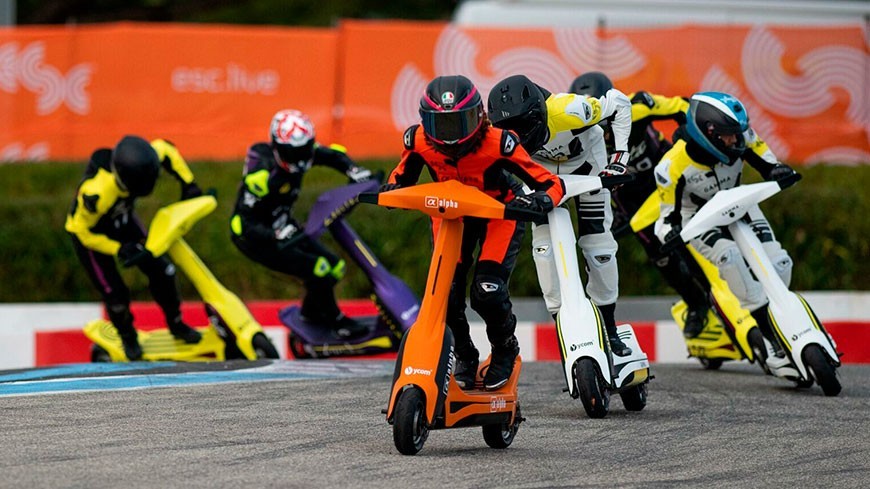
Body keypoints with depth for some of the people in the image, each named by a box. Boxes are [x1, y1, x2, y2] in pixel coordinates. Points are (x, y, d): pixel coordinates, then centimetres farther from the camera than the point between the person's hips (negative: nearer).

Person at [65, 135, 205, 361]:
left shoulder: (139, 163, -31)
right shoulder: (95, 194, -46)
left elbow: (165, 149, -7)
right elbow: (84, 232, -28)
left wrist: (188, 184, -8)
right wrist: (119, 249, -29)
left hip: (121, 221, 6)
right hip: (88, 232, -6)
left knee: (161, 270, 2)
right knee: (114, 293, -4)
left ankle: (176, 324, 27)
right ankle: (128, 337, 29)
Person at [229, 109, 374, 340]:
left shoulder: (300, 151, -9)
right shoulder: (262, 175, -32)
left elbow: (333, 154, 6)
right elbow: (246, 220, -33)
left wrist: (354, 171, -13)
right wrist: (277, 235, -47)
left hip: (283, 225, 8)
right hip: (253, 236, -8)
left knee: (335, 267, 6)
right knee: (316, 269, -20)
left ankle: (312, 312, 34)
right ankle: (337, 322, 1)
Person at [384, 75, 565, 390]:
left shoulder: (496, 143, -33)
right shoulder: (419, 141, -23)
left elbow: (552, 183, -28)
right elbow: (403, 174, 0)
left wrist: (541, 200, -51)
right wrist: (393, 189, -24)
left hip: (499, 212, -3)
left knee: (487, 292, -19)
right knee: (446, 291, -10)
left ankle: (505, 350, 13)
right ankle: (464, 355, 19)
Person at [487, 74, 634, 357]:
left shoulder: (568, 111, -41)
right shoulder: (501, 132, -29)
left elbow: (618, 103, -25)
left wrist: (620, 155, -26)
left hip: (586, 161, -2)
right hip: (543, 170, 2)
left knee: (598, 244, -6)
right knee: (544, 244, -14)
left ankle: (609, 326, 7)